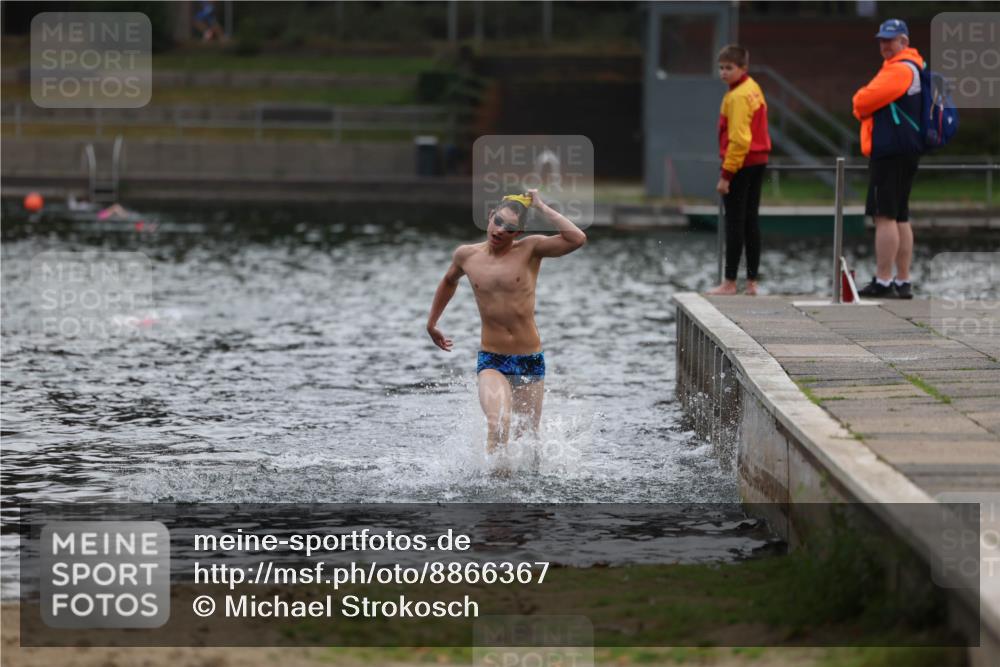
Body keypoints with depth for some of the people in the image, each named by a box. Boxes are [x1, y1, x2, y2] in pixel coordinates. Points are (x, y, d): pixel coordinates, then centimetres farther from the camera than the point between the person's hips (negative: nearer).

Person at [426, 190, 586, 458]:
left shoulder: (530, 249, -4)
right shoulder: (466, 255, 3)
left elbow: (578, 239, -20)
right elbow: (449, 281, 28)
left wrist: (541, 207, -15)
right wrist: (431, 324, 34)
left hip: (531, 362, 0)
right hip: (491, 361, 0)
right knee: (498, 425, -26)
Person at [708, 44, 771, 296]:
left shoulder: (737, 96, -16)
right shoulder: (754, 89, 13)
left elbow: (738, 139, -20)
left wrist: (726, 174, -18)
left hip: (740, 164, -9)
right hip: (758, 162, 9)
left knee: (734, 223, -4)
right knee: (750, 222, 11)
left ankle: (730, 283, 0)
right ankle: (752, 282, 13)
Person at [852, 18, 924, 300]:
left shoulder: (900, 69, -12)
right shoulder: (914, 68, 22)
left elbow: (864, 102, -16)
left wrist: (859, 102, 4)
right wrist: (865, 105, 4)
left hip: (890, 152, -11)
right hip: (905, 152, 11)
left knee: (885, 216, -12)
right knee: (900, 218, 12)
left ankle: (882, 282, -14)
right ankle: (902, 283, 15)